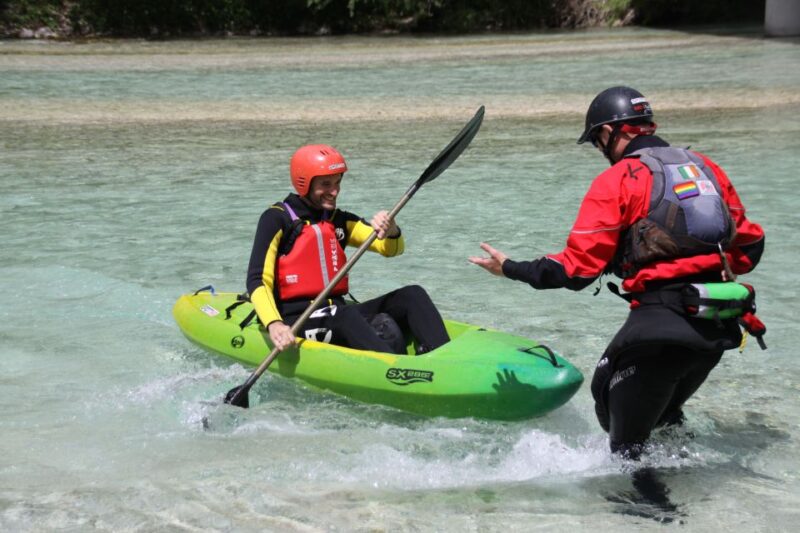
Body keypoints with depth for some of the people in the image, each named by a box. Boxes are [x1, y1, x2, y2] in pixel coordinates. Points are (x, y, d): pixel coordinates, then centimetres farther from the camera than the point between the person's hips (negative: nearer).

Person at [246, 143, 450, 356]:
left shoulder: (340, 221, 16)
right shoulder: (277, 219, -2)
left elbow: (392, 249, 8)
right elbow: (257, 281, -11)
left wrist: (390, 231, -18)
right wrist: (274, 324, -29)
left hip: (338, 313, 7)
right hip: (296, 322, -7)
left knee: (412, 295, -11)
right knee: (345, 316, -37)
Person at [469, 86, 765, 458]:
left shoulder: (618, 180, -4)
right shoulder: (706, 168, 14)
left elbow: (577, 268, -6)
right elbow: (750, 244, 16)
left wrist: (511, 269, 6)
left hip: (661, 326, -7)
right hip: (720, 328, 7)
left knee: (628, 444, 4)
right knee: (664, 416, 29)